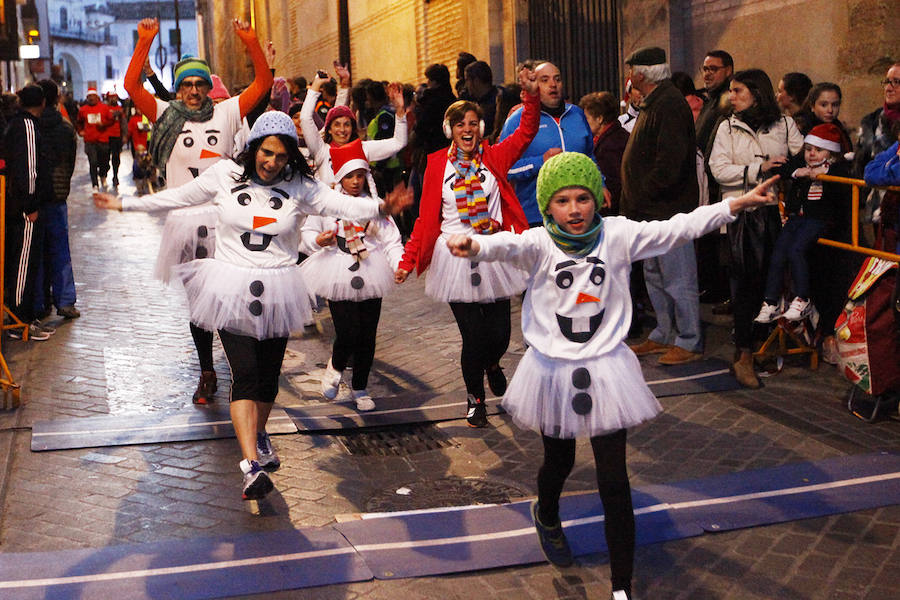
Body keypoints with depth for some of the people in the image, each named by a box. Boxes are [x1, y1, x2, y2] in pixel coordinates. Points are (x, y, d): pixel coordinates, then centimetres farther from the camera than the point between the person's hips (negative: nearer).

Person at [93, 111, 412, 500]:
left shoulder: (299, 187, 0)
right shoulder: (225, 175, 1)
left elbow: (340, 204, -12)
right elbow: (178, 197, 13)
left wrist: (379, 208, -31)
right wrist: (125, 204, 17)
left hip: (277, 291, 2)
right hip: (232, 289, -1)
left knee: (268, 372, 10)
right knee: (244, 373, -12)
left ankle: (258, 435, 41)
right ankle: (252, 465, -19)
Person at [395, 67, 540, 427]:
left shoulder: (495, 157, 4)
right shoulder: (438, 164, 2)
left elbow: (526, 132, -5)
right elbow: (426, 216, 3)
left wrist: (532, 96, -19)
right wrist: (408, 258, -1)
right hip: (456, 257, -1)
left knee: (499, 334, 2)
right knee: (473, 336, -4)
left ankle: (492, 364, 41)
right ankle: (475, 398, 23)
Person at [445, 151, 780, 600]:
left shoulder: (618, 235, -5)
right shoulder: (539, 244, -11)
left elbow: (677, 228, -10)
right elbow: (508, 245, -31)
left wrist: (737, 204, -18)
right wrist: (474, 246, -54)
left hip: (605, 371, 0)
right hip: (553, 372, 0)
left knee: (614, 481, -1)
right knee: (559, 463, 21)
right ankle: (547, 517, 58)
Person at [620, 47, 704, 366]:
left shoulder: (669, 106, -17)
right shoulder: (653, 103, 17)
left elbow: (669, 162, -25)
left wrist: (641, 197, -18)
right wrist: (634, 201, 14)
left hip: (669, 208, -11)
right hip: (652, 209, 11)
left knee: (678, 279, -3)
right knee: (655, 276, 17)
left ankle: (690, 342, 5)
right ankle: (664, 335, 28)